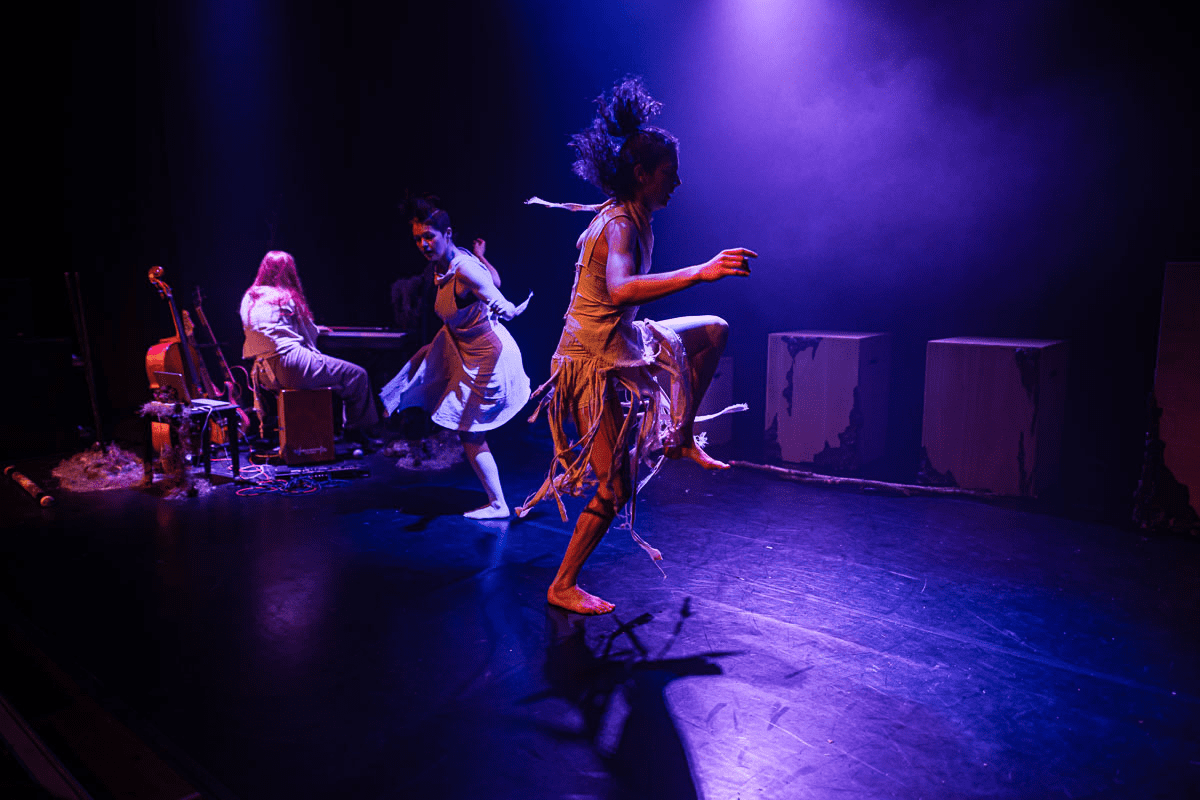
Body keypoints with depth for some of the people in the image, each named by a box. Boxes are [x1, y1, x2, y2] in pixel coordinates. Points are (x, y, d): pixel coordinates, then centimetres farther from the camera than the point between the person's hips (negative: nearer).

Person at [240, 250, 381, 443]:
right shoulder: (286, 298, -2)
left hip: (264, 374, 9)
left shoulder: (249, 298, 18)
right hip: (290, 366, -9)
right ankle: (358, 429, 7)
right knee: (357, 375, -2)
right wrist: (317, 330, 35)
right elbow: (310, 335, 9)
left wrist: (315, 329, 42)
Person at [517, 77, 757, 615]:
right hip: (595, 360, -10)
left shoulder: (628, 218, 7)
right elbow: (619, 290, -43)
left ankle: (679, 438, 18)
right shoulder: (620, 226, -22)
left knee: (713, 331, 17)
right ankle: (563, 587, 13)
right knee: (614, 489, -3)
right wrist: (702, 272, -47)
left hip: (623, 344, 10)